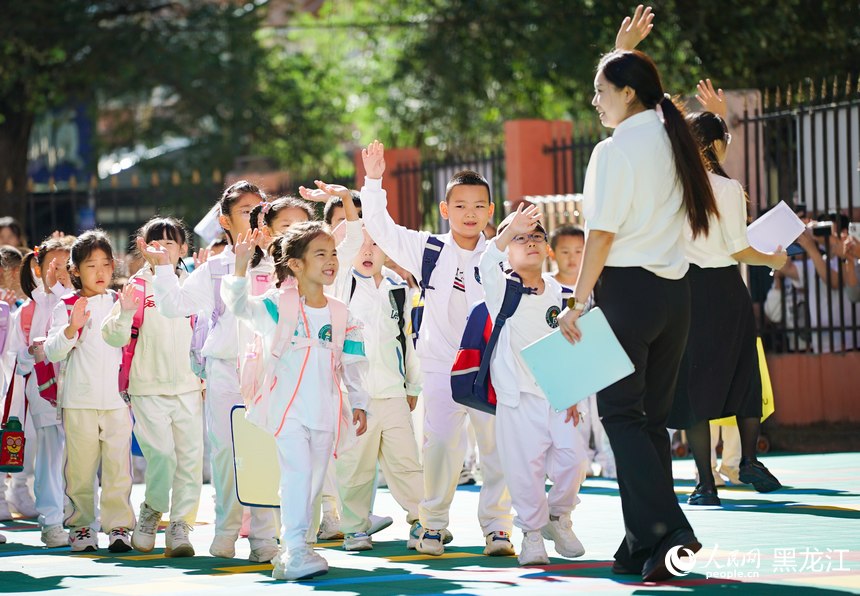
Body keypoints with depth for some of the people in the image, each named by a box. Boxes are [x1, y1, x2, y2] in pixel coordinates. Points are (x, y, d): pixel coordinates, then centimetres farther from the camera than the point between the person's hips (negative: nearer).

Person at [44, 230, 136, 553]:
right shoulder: (66, 307, 4)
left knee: (118, 464, -2)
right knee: (80, 466, 1)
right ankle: (81, 525, 12)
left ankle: (119, 525, 3)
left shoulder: (120, 303, 10)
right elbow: (52, 352, -4)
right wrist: (71, 328, -22)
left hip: (117, 398, 1)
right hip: (79, 400, -1)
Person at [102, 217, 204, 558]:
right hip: (149, 388, -3)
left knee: (191, 457, -3)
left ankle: (180, 527, 5)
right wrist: (126, 311, -25)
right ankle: (151, 511, 13)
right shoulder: (138, 286, 0)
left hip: (188, 388, 3)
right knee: (161, 455, -13)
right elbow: (115, 336, -8)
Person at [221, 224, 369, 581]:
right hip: (288, 406, -5)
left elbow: (352, 364, 14)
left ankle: (290, 553, 16)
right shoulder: (278, 304, -5)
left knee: (313, 482, 8)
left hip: (325, 411, 5)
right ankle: (296, 550, -17)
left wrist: (359, 403, 9)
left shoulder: (342, 316, 9)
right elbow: (239, 306, -20)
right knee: (297, 474, -17)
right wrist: (241, 264, -33)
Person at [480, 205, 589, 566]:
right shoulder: (502, 290, 0)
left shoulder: (558, 294, 11)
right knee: (525, 468, -5)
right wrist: (510, 231, -40)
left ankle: (558, 516, 16)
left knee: (573, 456, -9)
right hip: (519, 397, -3)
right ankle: (532, 533, 11)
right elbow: (488, 264, -24)